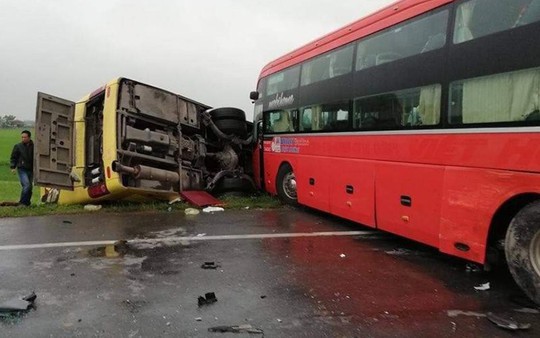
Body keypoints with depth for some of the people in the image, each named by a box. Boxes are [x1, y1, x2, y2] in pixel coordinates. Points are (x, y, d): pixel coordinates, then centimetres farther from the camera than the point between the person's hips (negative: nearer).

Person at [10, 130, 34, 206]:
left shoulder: (33, 146, 3)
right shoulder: (18, 146, 0)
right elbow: (13, 157, 5)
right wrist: (13, 167, -5)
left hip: (31, 170, 3)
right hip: (22, 169, -3)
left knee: (29, 187, 7)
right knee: (27, 185, -17)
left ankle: (26, 203, 20)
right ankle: (22, 203, -7)